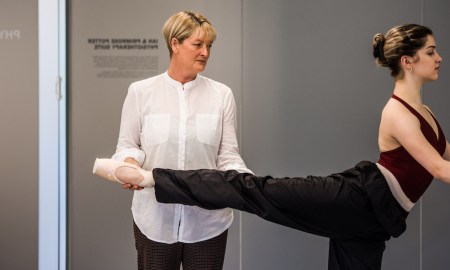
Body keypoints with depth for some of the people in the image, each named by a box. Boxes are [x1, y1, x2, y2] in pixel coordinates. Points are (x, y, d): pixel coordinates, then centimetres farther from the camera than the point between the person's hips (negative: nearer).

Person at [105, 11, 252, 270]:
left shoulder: (222, 94, 2)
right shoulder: (141, 91, 0)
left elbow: (228, 154, 2)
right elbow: (127, 145, 3)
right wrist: (131, 164, -19)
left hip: (208, 221, 1)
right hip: (156, 219, -1)